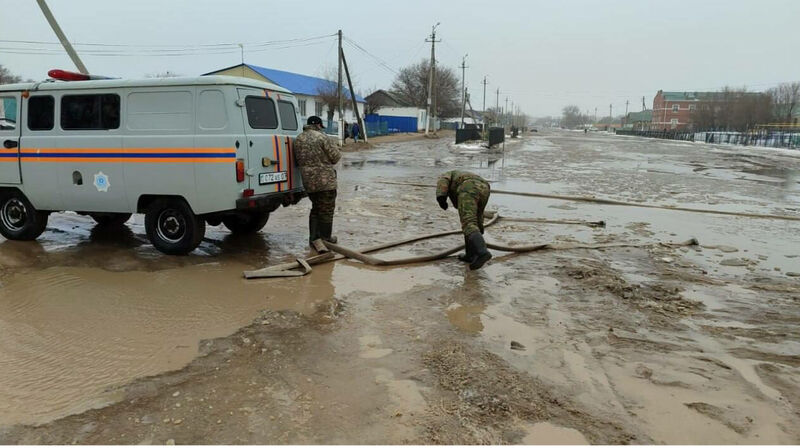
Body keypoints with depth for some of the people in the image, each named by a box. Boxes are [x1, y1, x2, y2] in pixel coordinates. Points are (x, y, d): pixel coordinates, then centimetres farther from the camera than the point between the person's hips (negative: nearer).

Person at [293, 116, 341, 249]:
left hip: (308, 181, 7)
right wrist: (336, 150, 11)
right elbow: (335, 157, -9)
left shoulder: (298, 139, 10)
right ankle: (325, 238, 11)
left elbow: (297, 160, 18)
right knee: (327, 209, 5)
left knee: (316, 208, 20)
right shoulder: (321, 137, -12)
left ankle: (313, 237, 21)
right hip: (325, 180, -7)